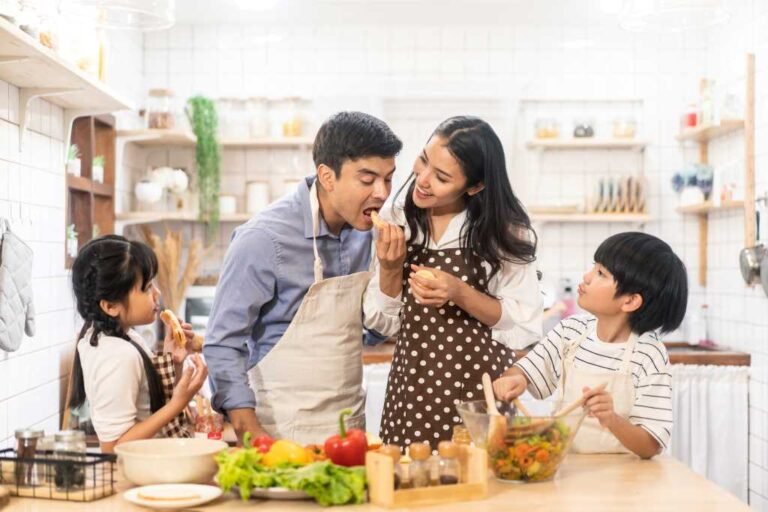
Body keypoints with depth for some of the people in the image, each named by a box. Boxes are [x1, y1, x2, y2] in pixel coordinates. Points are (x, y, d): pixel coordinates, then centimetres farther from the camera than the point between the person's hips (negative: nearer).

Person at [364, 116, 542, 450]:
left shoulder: (503, 231, -6)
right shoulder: (395, 222, 1)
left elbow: (527, 326, -6)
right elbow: (383, 324, 5)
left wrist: (461, 294, -19)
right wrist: (389, 269, -12)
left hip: (481, 392, -2)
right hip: (412, 393, 3)